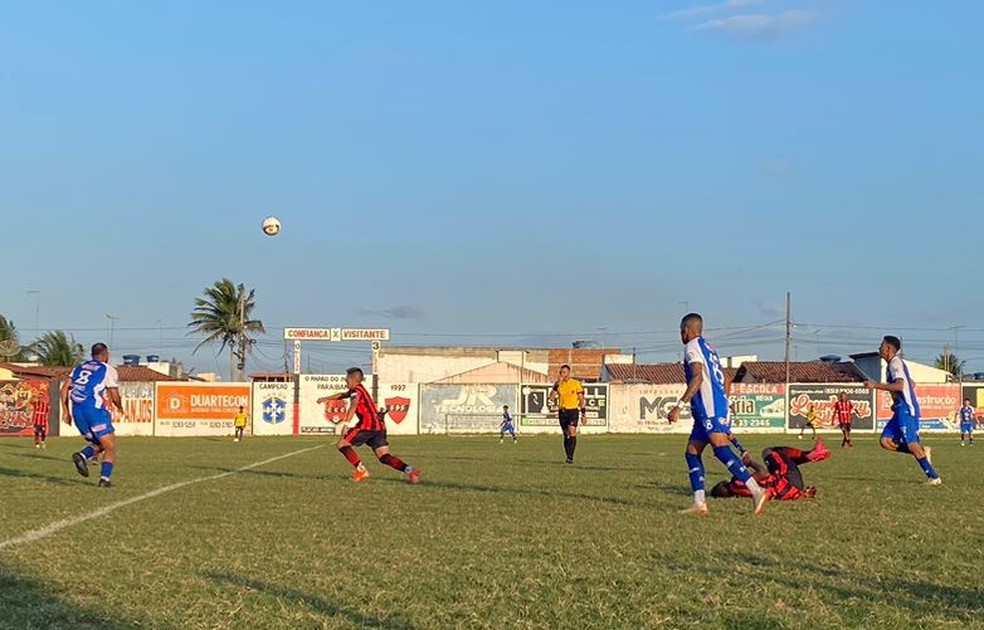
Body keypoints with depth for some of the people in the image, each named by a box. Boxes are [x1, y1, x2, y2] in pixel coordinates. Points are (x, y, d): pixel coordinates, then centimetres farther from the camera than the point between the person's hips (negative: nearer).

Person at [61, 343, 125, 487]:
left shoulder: (79, 368, 19)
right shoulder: (108, 370, 3)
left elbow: (64, 390, 12)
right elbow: (115, 397, 0)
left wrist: (67, 411, 18)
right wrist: (120, 408, 20)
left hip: (77, 412, 6)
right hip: (95, 410, -6)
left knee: (98, 444, 20)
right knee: (110, 447, 5)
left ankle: (81, 456, -8)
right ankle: (105, 478, -9)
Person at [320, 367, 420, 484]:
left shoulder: (356, 391, -3)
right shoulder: (358, 389, 26)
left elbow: (353, 405, -24)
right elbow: (342, 395, 44)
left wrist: (346, 423, -37)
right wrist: (325, 399, 53)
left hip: (368, 424, -9)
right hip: (379, 425, 9)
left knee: (342, 443, 1)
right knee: (384, 457, 5)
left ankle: (361, 470, -7)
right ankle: (409, 470, -14)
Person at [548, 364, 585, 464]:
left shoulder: (576, 383, 1)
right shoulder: (558, 384, 9)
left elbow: (581, 399, 4)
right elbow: (551, 397, -2)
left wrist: (583, 414, 0)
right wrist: (557, 385, -11)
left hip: (573, 411, -4)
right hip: (562, 411, 4)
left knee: (572, 432, -19)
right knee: (566, 435, 7)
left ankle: (570, 457, -22)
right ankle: (569, 457, 16)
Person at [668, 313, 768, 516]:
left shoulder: (692, 347, -3)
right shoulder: (708, 348, 26)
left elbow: (698, 378, -17)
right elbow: (719, 382, 25)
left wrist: (679, 406, -21)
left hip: (710, 408, -10)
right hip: (709, 409, 10)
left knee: (721, 449, -18)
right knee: (692, 452, 7)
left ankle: (757, 491, -25)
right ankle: (699, 503, 0)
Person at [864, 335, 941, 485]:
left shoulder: (895, 363, -11)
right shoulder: (894, 364, 20)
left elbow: (899, 385, -27)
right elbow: (912, 384, 30)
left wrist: (876, 385, -25)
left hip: (906, 408, -10)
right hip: (901, 409, 10)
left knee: (911, 443, -11)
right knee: (885, 441, 3)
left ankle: (933, 477, -8)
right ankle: (923, 451, 5)